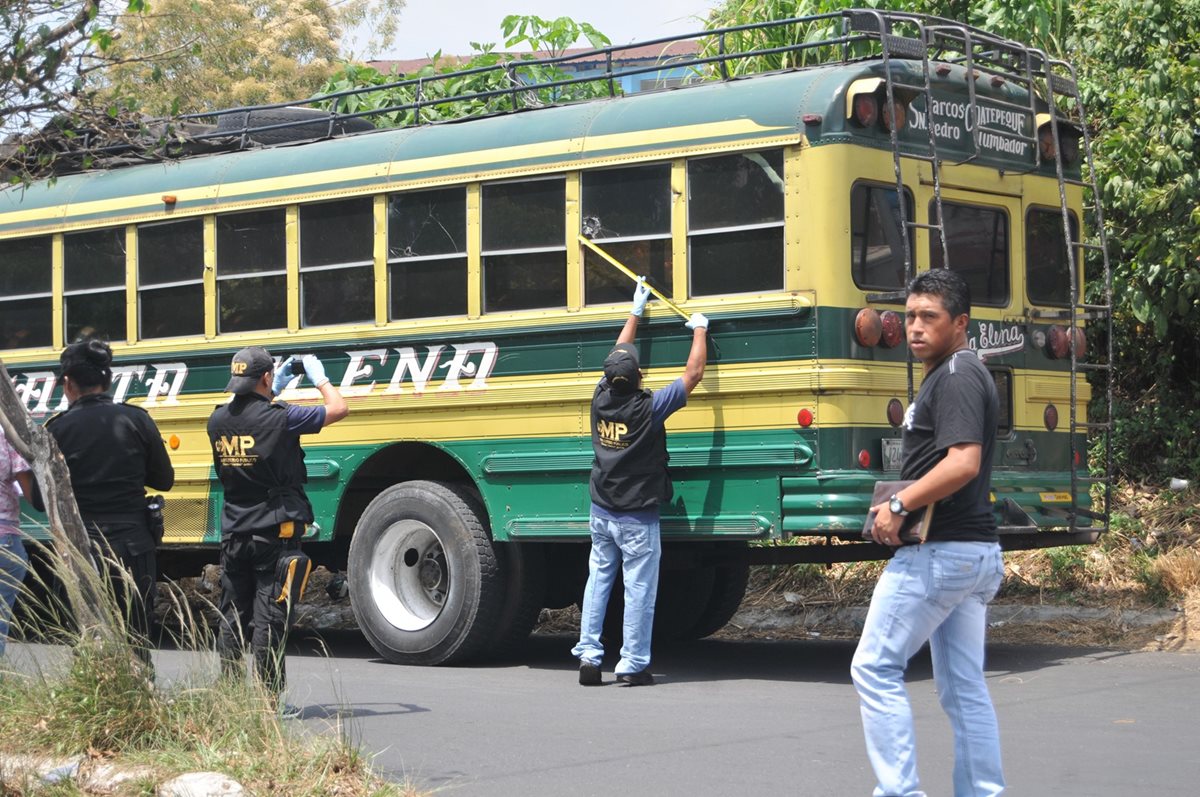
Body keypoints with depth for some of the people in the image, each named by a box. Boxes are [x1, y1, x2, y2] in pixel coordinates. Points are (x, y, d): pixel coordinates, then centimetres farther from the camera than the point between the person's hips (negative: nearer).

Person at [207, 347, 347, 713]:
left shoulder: (218, 421, 2)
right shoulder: (280, 418, -15)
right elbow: (338, 409, -5)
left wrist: (274, 391, 26)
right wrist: (319, 377, 10)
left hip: (234, 533, 6)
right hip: (274, 534, -6)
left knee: (232, 617, 13)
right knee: (270, 619, -3)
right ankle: (267, 699, -2)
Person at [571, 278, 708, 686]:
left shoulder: (601, 399, -5)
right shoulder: (648, 408, -19)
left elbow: (617, 356, 13)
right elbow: (692, 374, -11)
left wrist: (636, 312, 23)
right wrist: (699, 330, 4)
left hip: (602, 511, 5)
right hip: (637, 519, -5)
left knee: (598, 580, 14)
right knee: (638, 589, 1)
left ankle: (588, 655, 11)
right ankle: (633, 665, 2)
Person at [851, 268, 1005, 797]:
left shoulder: (955, 377, -13)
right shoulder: (956, 375, 18)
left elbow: (964, 462, -27)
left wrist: (899, 506, -19)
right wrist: (903, 503, 13)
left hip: (939, 551, -10)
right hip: (976, 551, 10)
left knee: (875, 668, -5)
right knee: (964, 687, 11)